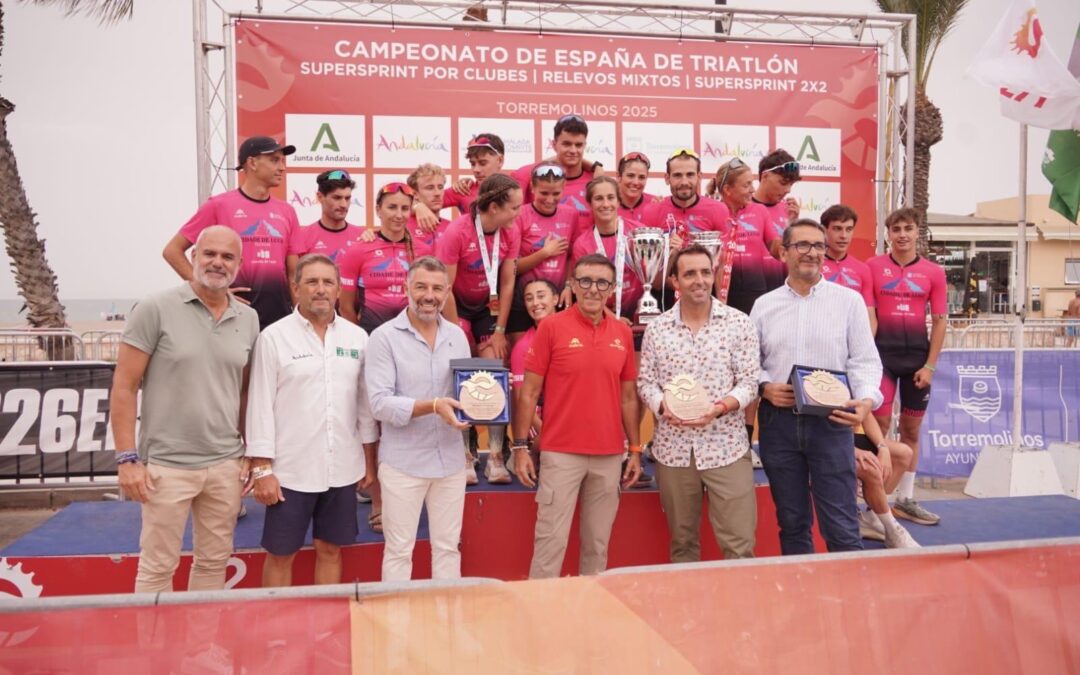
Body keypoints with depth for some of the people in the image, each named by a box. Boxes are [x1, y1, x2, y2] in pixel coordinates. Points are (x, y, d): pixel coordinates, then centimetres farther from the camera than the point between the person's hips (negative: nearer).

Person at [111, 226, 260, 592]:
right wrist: (127, 458, -10)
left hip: (226, 464, 4)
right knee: (157, 566, 8)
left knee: (215, 560, 15)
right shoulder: (156, 309, -7)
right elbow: (124, 386, -6)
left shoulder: (248, 319, 6)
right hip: (167, 464, -4)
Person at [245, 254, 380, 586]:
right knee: (280, 555, 9)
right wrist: (262, 469, -10)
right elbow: (260, 406, -7)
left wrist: (369, 460, 9)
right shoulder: (274, 337, -5)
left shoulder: (357, 337, 5)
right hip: (290, 471, -3)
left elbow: (365, 402, 8)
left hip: (343, 469, 3)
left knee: (330, 550, 14)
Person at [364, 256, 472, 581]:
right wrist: (432, 406, -28)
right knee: (399, 550, 8)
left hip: (450, 460, 5)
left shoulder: (457, 335, 7)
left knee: (448, 546, 14)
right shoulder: (384, 337, -8)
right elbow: (380, 404, -16)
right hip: (403, 463, -4)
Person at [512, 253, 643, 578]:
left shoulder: (622, 332, 7)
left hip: (610, 456, 4)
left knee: (598, 542, 13)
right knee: (551, 539, 1)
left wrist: (635, 449, 11)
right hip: (560, 453, -3)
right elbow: (529, 392, -3)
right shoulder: (551, 327, -4)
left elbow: (628, 396, 12)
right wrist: (520, 446, -7)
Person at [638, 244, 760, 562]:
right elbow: (646, 381, 6)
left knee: (739, 543, 0)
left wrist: (719, 408, -19)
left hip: (726, 446, -2)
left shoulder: (738, 323, 0)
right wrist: (664, 407, -14)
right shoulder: (657, 328, 4)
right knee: (682, 542, 14)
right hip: (673, 448, 2)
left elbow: (749, 382, -2)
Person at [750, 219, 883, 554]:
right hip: (778, 421, 2)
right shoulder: (764, 305, 8)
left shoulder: (849, 300, 3)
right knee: (791, 524, 13)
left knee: (841, 527, -2)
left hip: (831, 421, -2)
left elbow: (865, 361, 0)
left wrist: (866, 399, -18)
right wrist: (764, 386, -9)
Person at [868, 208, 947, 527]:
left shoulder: (934, 272, 4)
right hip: (882, 353, -2)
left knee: (911, 428, 10)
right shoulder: (873, 266, 0)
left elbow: (939, 321, 5)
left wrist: (930, 365, -2)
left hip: (917, 356, 3)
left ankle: (905, 499, 21)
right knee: (880, 422, -6)